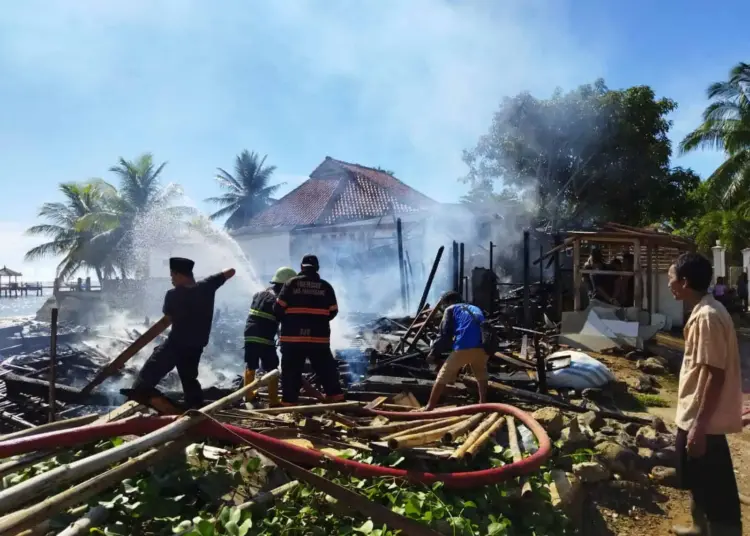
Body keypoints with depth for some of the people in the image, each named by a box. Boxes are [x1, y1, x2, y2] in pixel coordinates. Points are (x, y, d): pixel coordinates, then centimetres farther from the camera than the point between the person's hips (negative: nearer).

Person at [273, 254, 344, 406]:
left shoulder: (291, 283, 0)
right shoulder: (326, 286, 5)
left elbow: (278, 308, -2)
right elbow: (333, 311, 9)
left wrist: (287, 322, 17)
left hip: (293, 336, -1)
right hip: (319, 336, 2)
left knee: (291, 370, 6)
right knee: (326, 368, 16)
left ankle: (289, 400, 6)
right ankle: (335, 394, 19)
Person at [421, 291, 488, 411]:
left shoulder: (450, 309, 18)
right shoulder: (476, 309, 35)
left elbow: (445, 333, 7)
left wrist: (434, 351, 14)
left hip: (464, 347, -5)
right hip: (482, 348, 5)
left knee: (443, 377, 7)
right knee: (481, 376, 30)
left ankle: (429, 407, 11)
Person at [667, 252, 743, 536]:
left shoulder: (707, 315, -23)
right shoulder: (703, 311, 7)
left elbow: (715, 375, -25)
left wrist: (699, 425, -23)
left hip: (702, 421, -10)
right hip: (694, 416, 10)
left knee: (714, 489, 2)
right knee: (699, 481, 25)